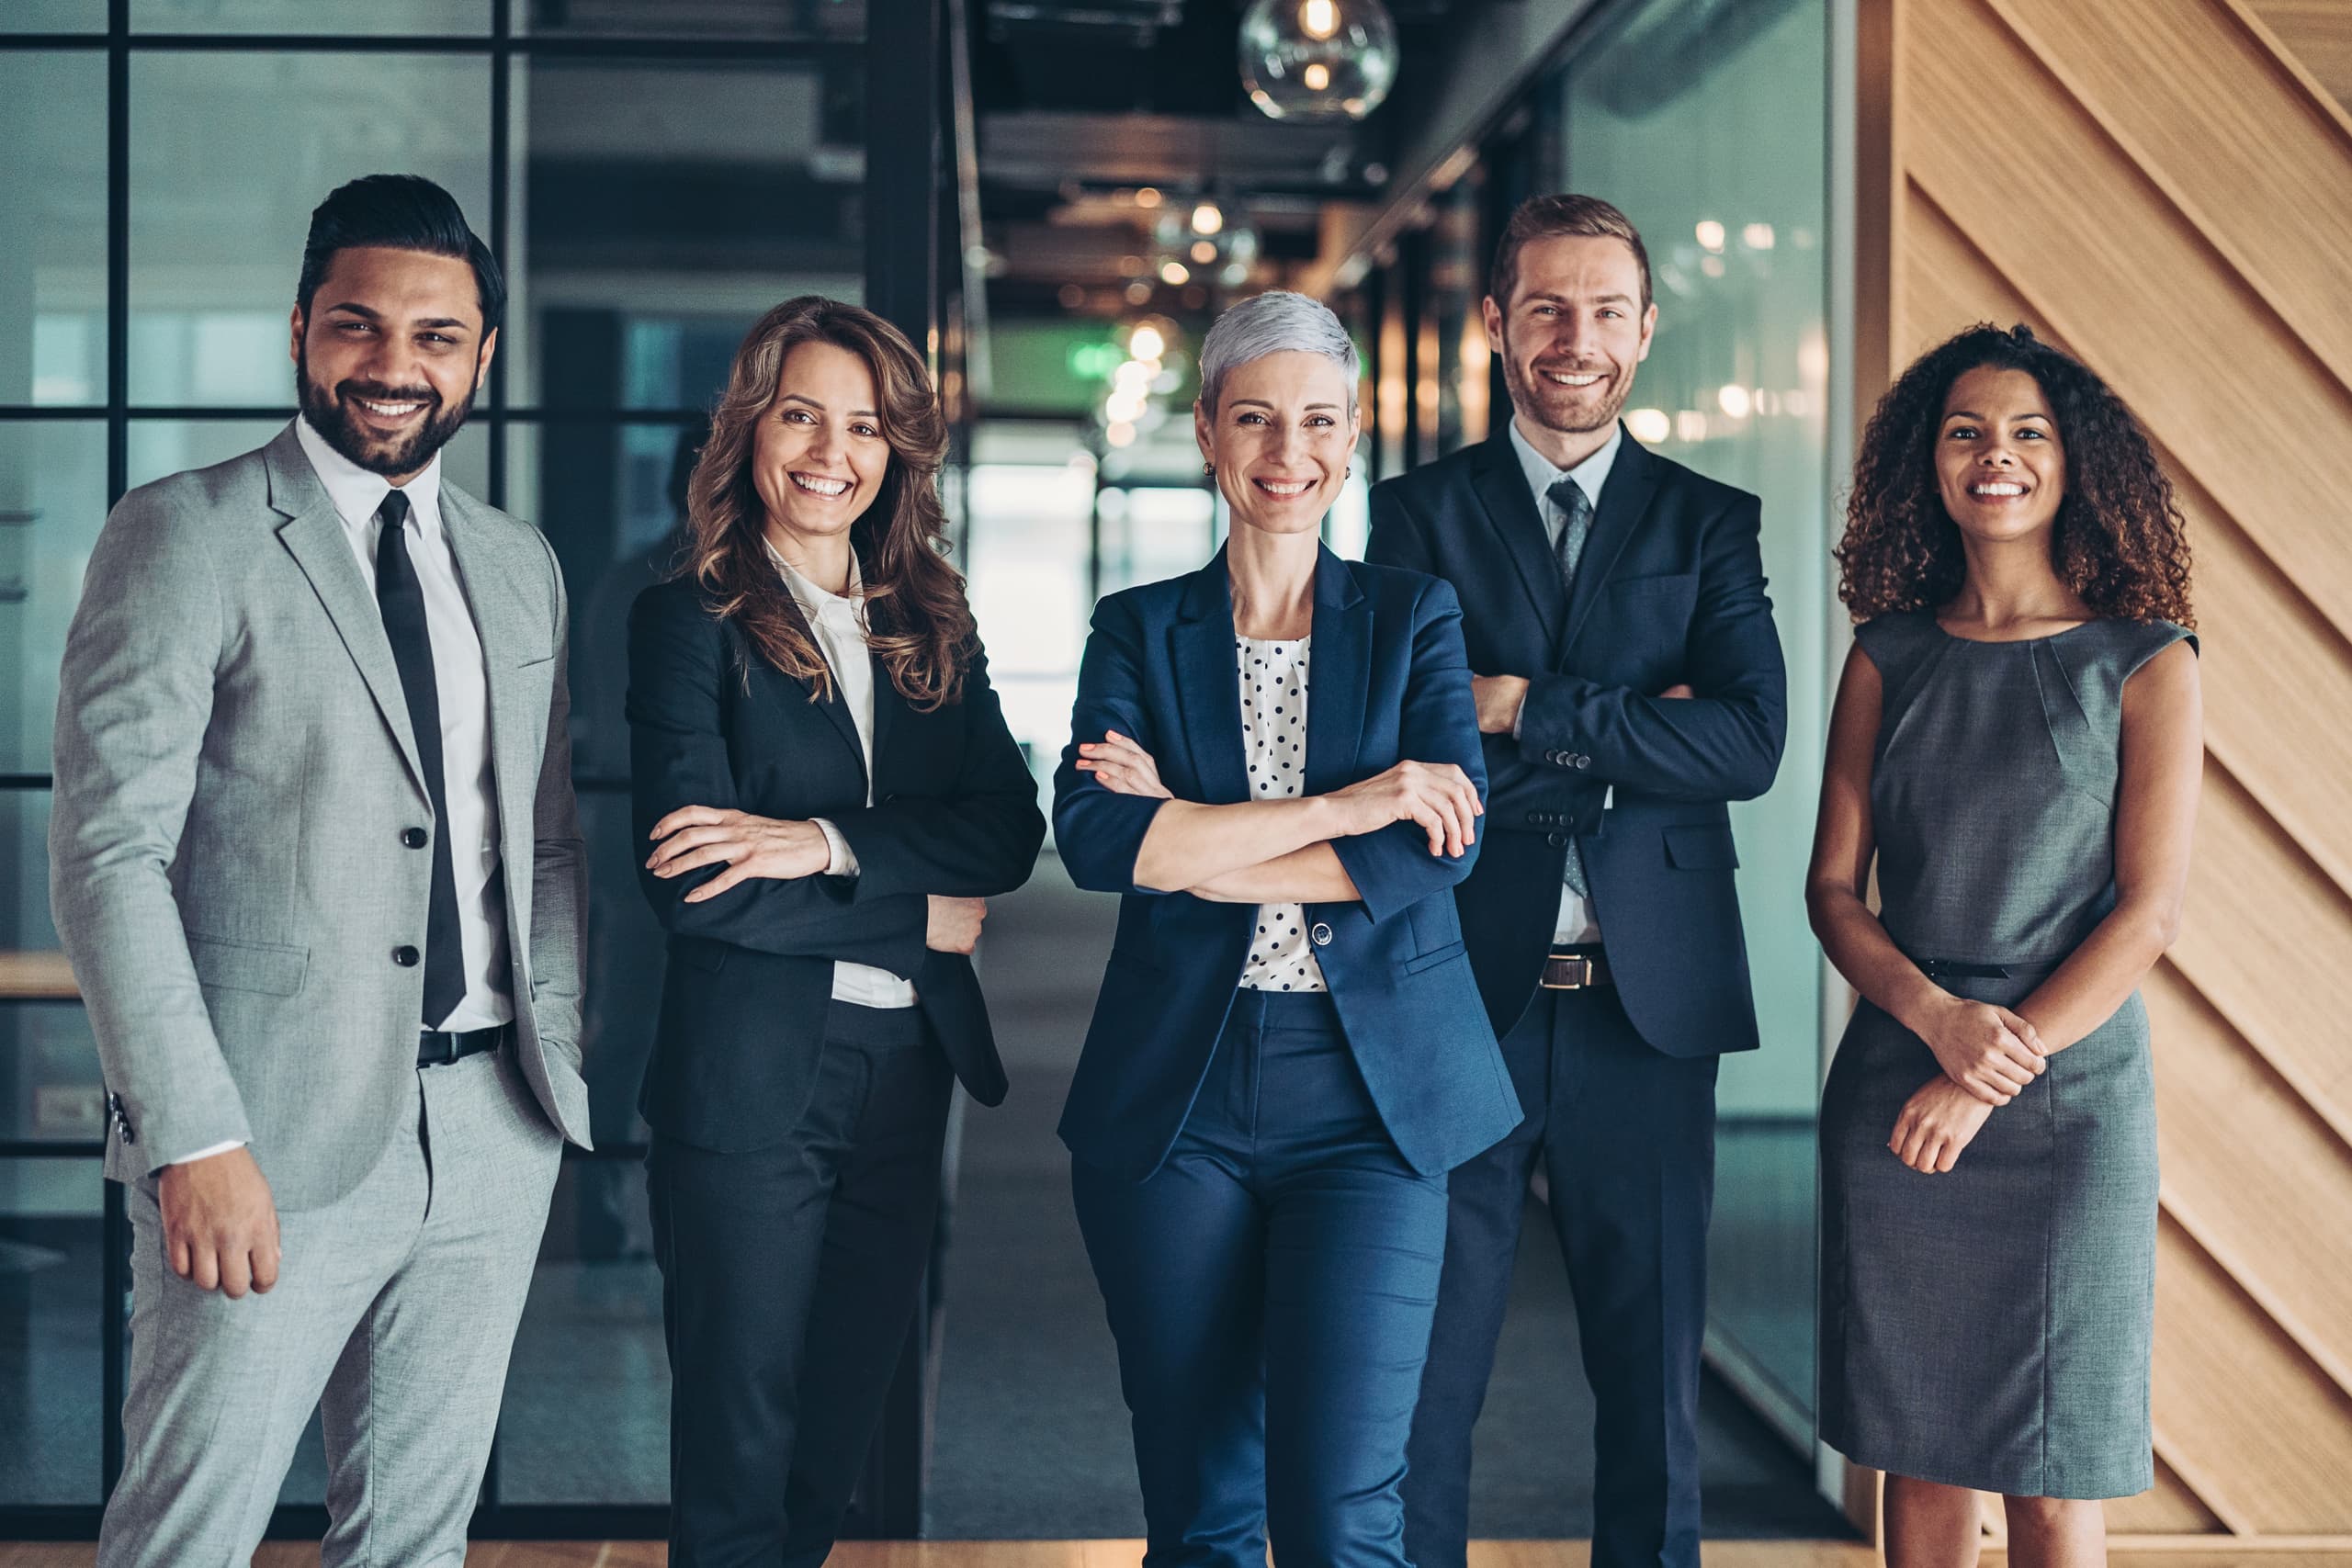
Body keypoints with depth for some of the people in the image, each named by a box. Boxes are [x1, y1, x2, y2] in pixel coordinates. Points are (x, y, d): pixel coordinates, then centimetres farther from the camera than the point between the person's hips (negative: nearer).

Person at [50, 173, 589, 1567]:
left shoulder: (520, 564, 14)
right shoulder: (186, 536, -5)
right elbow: (110, 851, -11)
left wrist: (568, 1056, 7)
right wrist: (195, 1139, -18)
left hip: (497, 1126, 6)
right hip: (277, 1134, -5)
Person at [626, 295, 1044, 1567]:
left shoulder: (932, 629, 11)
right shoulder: (688, 620, -4)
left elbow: (1009, 831, -2)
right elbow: (691, 880, -14)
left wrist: (829, 842, -16)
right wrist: (920, 921, -9)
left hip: (908, 1071, 5)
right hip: (748, 1079, -5)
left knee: (842, 1428, 14)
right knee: (737, 1457, 3)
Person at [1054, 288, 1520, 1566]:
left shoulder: (1414, 618, 9)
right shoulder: (1140, 632, 9)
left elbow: (1443, 847, -7)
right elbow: (1093, 837, -10)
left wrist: (1190, 844, -9)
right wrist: (1338, 807, -14)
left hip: (1367, 1091, -1)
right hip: (1176, 1093, 1)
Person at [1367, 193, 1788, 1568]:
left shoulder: (1710, 523, 8)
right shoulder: (1419, 514, 5)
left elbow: (1750, 743, -8)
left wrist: (1526, 711, -12)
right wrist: (1630, 737, -12)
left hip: (1649, 1000, 1)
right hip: (1464, 993, -1)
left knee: (1657, 1372, 9)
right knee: (1426, 1375, 6)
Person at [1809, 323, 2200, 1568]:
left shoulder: (2143, 661, -1)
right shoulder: (1887, 659, 7)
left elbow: (2148, 912, -6)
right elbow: (1833, 887, 5)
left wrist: (1996, 1074, -13)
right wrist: (1941, 1018, -13)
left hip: (2071, 1099, -2)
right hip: (1893, 1090, 2)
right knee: (1917, 1449, 8)